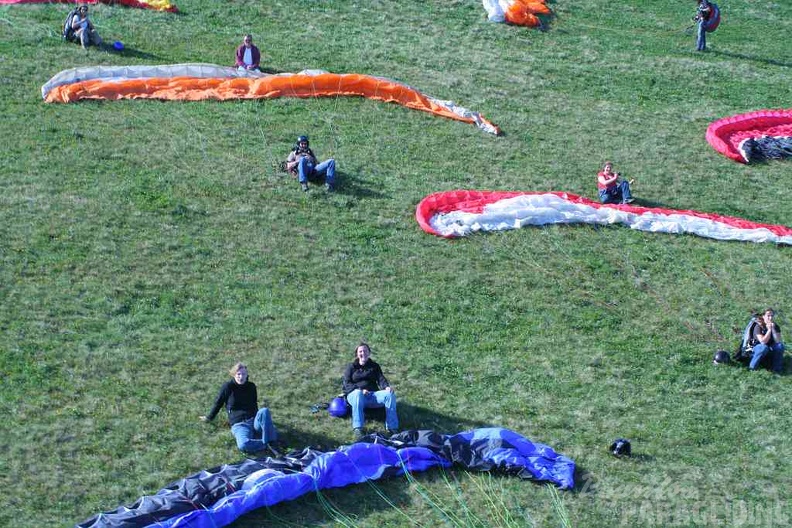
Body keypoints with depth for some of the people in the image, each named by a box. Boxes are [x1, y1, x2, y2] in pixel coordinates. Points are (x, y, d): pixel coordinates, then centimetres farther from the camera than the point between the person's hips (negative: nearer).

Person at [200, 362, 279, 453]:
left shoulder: (251, 386, 9)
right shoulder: (228, 386, -2)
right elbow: (218, 403, 10)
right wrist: (209, 418, 20)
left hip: (254, 421, 4)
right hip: (239, 425, -3)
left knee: (264, 411, -33)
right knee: (243, 445, -38)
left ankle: (271, 441, -35)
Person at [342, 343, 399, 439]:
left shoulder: (374, 366, 21)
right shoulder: (351, 367, 13)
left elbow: (381, 379, 6)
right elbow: (347, 383, 1)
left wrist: (387, 387, -18)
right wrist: (360, 390, -18)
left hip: (372, 395, 3)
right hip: (354, 394, -3)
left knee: (390, 394, -26)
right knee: (358, 394, -41)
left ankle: (392, 427, -29)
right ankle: (358, 428, -48)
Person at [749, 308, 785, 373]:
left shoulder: (776, 326, -7)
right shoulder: (758, 327, -20)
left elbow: (778, 341, -20)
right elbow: (763, 342, -30)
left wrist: (773, 329, -28)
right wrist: (769, 330, -30)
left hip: (771, 349, 4)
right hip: (758, 347, -4)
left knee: (780, 346, -26)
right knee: (764, 347, -38)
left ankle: (777, 368, -14)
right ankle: (752, 367, -23)